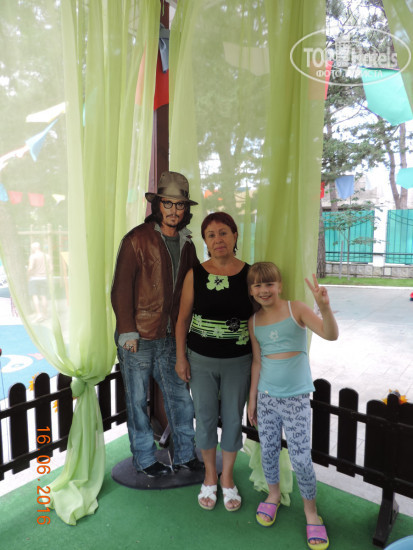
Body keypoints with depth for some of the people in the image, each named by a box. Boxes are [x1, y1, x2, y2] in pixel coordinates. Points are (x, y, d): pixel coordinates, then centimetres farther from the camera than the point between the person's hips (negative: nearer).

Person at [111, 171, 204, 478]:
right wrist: (127, 331, -14)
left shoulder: (186, 243, 7)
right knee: (138, 400, 10)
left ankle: (185, 456, 33)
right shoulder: (137, 240, -11)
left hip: (170, 337, 6)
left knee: (180, 397, 14)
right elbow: (121, 288, -12)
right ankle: (145, 459, 31)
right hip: (138, 337, -5)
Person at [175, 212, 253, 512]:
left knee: (233, 419, 13)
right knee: (205, 418, 14)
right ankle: (210, 476, 39)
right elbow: (183, 319, 0)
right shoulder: (195, 275, -6)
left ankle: (227, 477, 38)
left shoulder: (249, 274, -7)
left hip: (238, 362, 0)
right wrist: (181, 358, -1)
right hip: (201, 360, 0)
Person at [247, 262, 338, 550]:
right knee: (268, 450, 13)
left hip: (296, 397, -3)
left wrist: (324, 307, -40)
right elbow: (257, 362, 8)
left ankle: (311, 510, 26)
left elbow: (331, 334, -22)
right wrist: (252, 398, 11)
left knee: (301, 457, 0)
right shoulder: (254, 321, 1)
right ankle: (274, 494, 41)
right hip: (266, 396, 4)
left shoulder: (296, 309, -10)